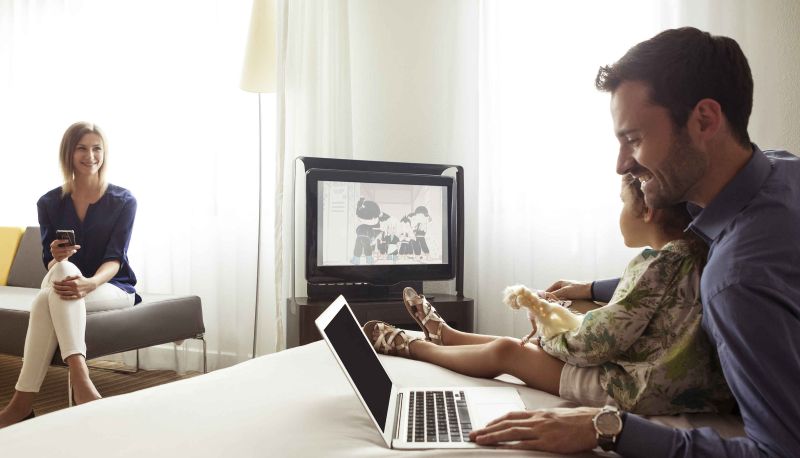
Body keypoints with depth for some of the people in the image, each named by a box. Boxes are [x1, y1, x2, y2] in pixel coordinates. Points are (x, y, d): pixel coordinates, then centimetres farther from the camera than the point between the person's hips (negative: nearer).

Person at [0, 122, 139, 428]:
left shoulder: (123, 201, -3)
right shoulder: (50, 203, 5)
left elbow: (115, 259, -11)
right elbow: (50, 262, 3)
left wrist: (90, 283, -34)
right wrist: (57, 258, -24)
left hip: (113, 289, -2)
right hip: (64, 288, 2)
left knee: (46, 300, -33)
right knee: (63, 268, -36)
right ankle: (80, 379, -47)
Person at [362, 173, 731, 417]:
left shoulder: (654, 264, -24)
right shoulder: (697, 252, 3)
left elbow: (597, 342, -20)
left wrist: (551, 339, -2)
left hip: (638, 390, -9)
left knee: (505, 352, 0)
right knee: (538, 343, 18)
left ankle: (409, 345, 20)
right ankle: (443, 333, 37)